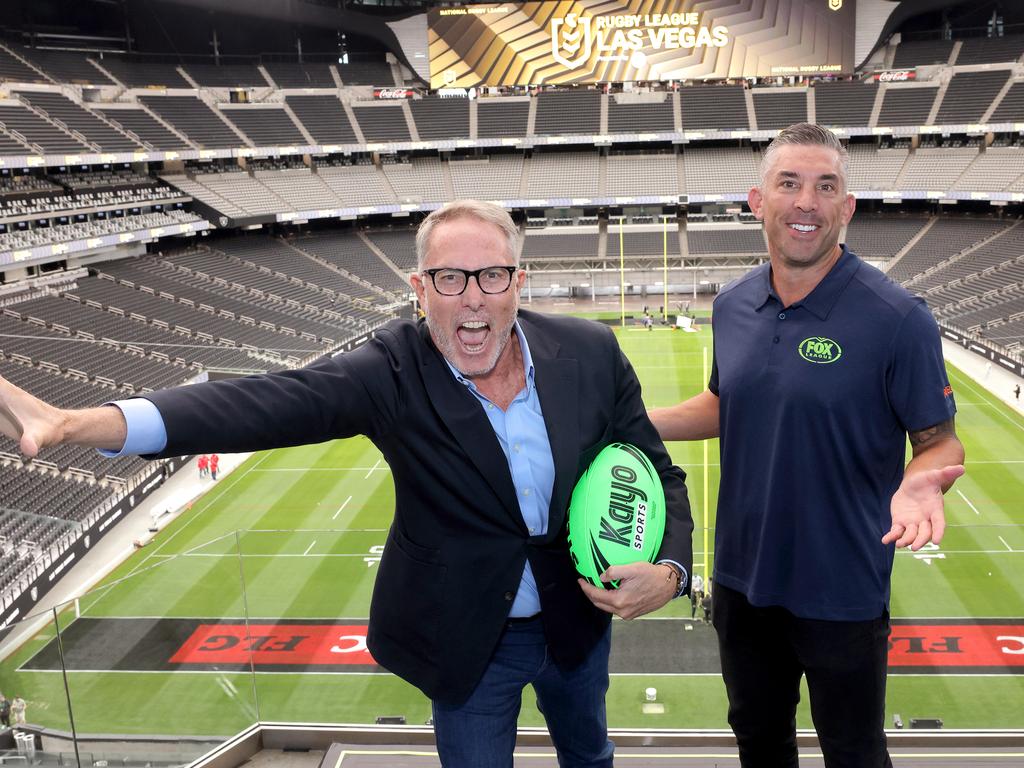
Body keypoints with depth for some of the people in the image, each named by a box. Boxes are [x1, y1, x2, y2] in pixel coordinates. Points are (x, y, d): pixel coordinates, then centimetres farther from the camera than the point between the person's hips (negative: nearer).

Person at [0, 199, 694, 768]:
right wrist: (82, 423, -50)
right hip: (467, 640, -3)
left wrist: (668, 570, -23)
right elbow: (268, 403, -37)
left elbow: (658, 475, -4)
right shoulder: (394, 372, -22)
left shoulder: (590, 354, -15)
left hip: (581, 621, 3)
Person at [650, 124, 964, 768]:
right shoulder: (732, 305, -2)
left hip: (843, 590, -4)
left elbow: (941, 441, -11)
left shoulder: (898, 320, -18)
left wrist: (920, 483, -33)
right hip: (742, 578, 5)